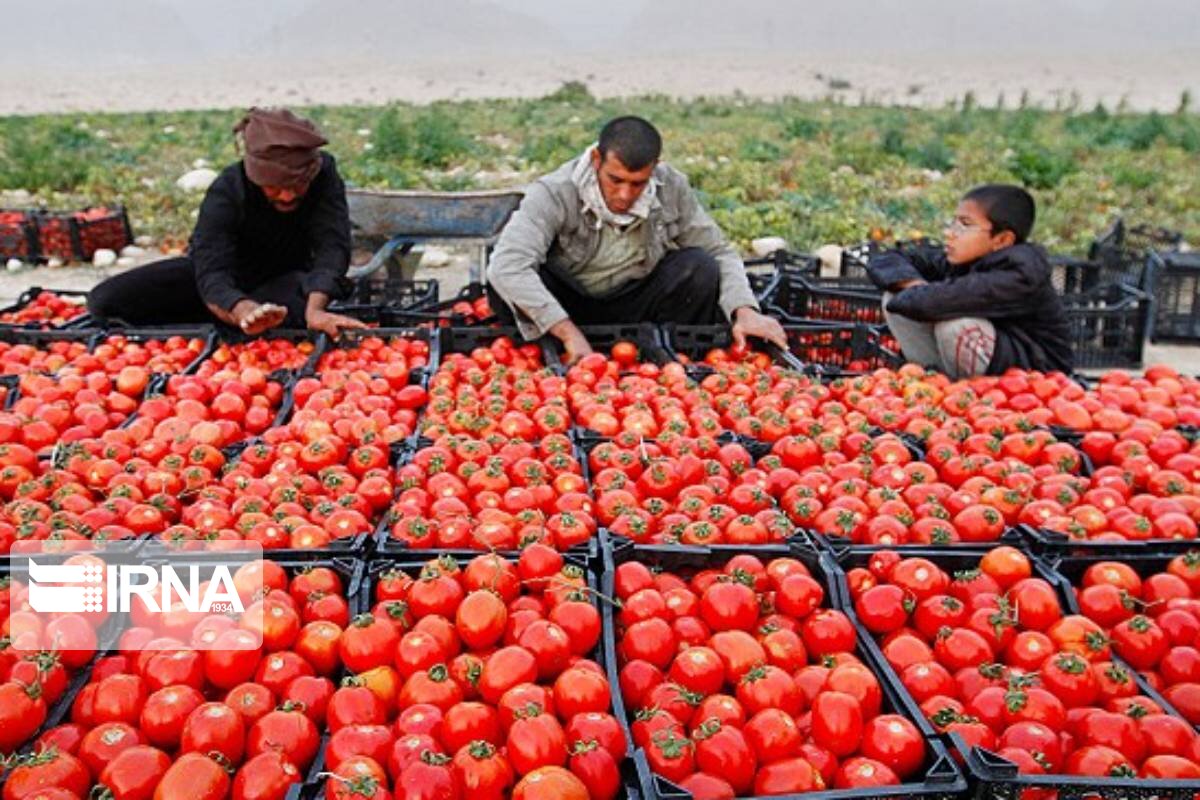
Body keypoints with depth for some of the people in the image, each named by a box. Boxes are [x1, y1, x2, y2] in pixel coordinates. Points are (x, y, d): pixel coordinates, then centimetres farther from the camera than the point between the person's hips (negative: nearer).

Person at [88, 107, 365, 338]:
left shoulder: (324, 174, -25)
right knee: (105, 300, -15)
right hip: (228, 278, 0)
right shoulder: (226, 191, -28)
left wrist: (314, 309, -54)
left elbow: (332, 246, -33)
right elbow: (211, 273, -39)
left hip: (283, 280, 0)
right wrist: (246, 312, -63)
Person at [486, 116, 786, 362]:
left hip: (634, 308, 3)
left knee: (700, 269, -22)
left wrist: (745, 311, -23)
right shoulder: (555, 193, -25)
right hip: (565, 307, -2)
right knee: (503, 284, -32)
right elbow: (507, 265, -38)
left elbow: (719, 252, -4)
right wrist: (568, 332, -46)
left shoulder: (671, 188, -13)